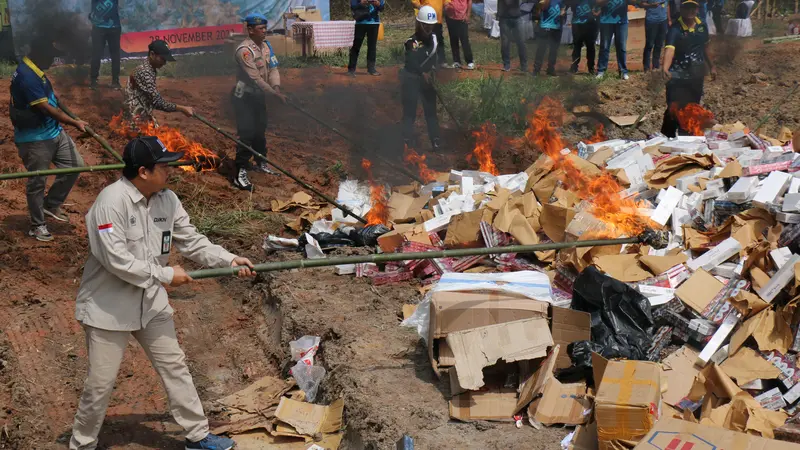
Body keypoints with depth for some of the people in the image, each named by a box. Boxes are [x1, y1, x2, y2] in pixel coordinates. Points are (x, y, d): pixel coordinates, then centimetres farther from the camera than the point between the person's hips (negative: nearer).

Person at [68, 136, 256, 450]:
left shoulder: (167, 200, -3)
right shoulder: (112, 200, -24)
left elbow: (192, 242, 4)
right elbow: (116, 260, -28)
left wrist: (229, 260, -9)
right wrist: (166, 275, -22)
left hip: (151, 303, 7)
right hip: (108, 307, -7)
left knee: (175, 367, 14)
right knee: (101, 383, 4)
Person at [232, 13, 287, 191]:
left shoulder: (266, 45, 4)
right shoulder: (244, 50, -23)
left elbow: (273, 69, 3)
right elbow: (255, 78, -27)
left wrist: (276, 86, -17)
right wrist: (275, 94, -26)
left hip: (260, 95, 8)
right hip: (245, 97, -8)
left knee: (260, 130, 19)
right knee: (246, 134, -11)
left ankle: (261, 163, 37)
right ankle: (240, 174, -8)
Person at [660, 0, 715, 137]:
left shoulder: (702, 26, -1)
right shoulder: (675, 29, -21)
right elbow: (669, 50, -37)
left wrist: (711, 66, 22)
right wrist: (665, 69, -54)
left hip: (697, 75, 6)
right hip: (678, 76, -6)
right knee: (675, 109, -10)